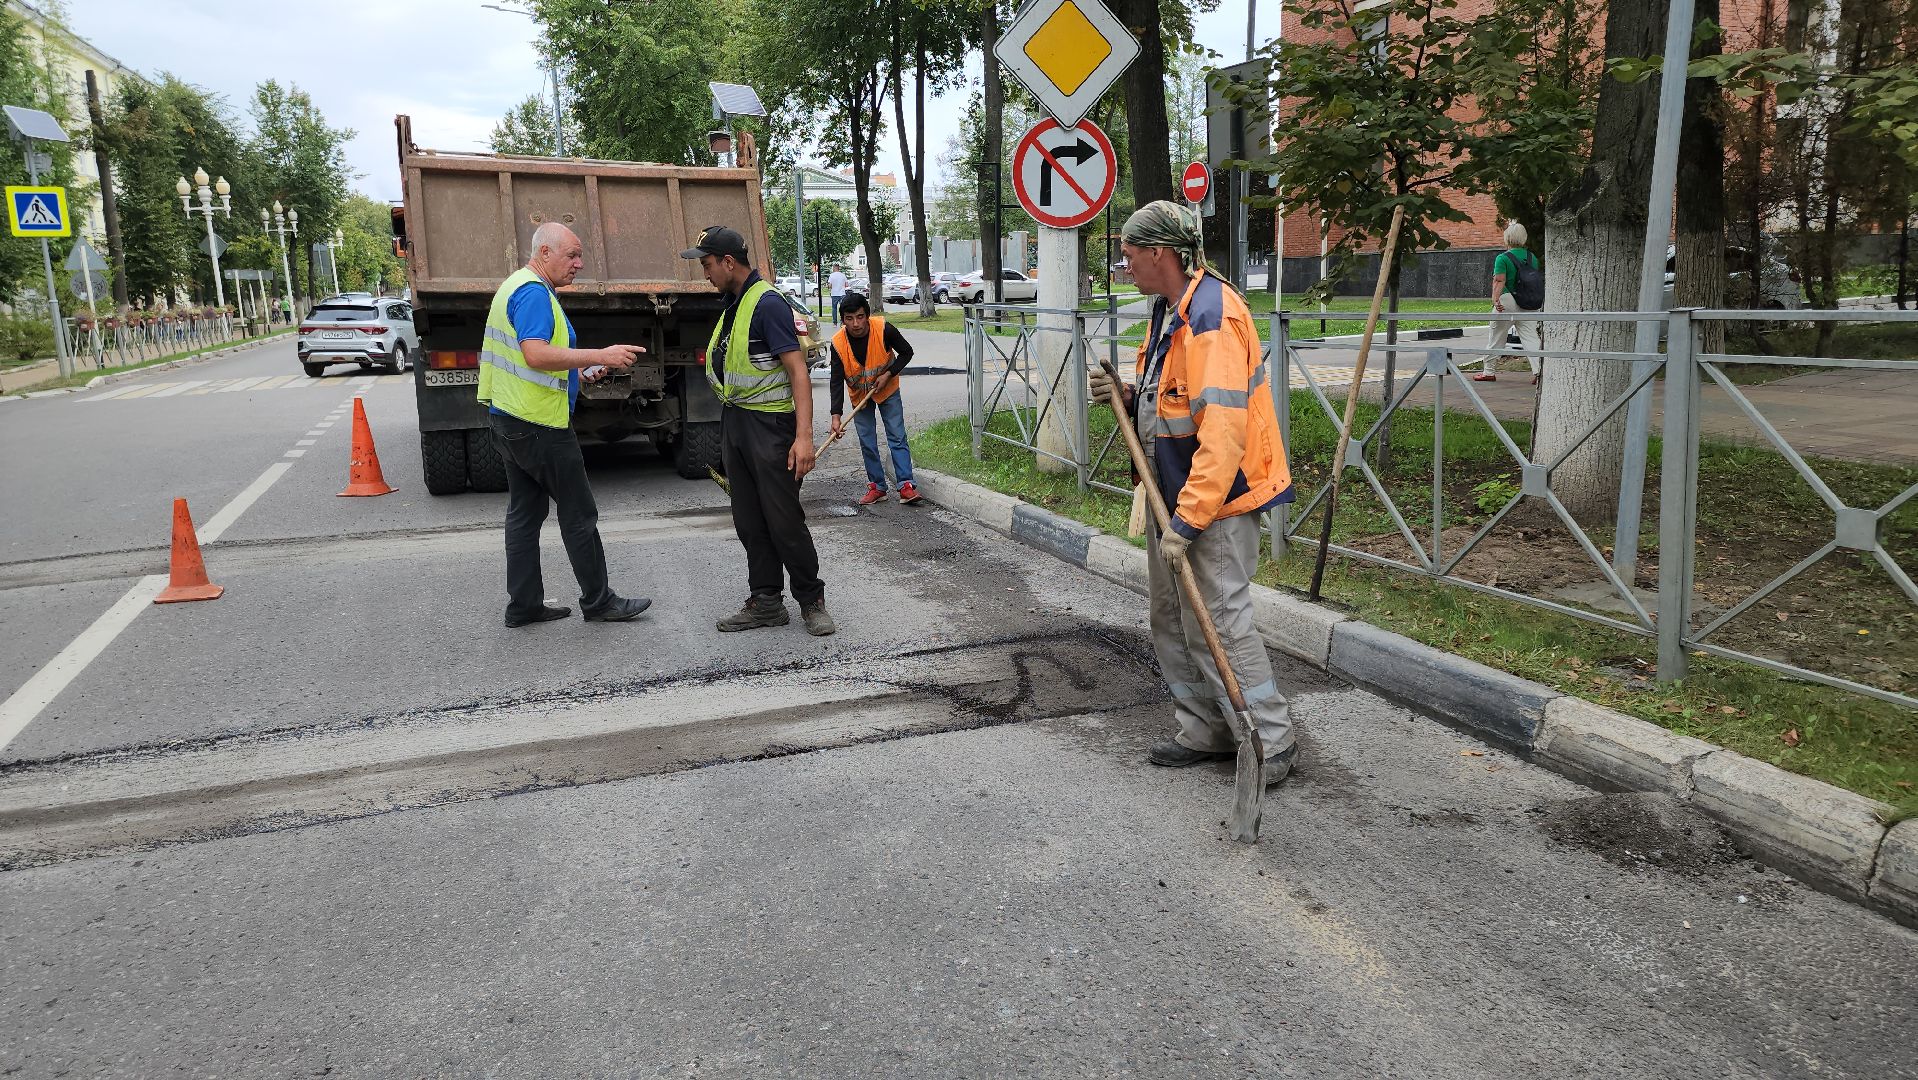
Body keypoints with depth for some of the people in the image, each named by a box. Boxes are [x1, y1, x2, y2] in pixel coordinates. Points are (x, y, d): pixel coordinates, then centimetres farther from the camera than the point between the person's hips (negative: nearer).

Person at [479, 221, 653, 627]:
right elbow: (536, 354, -29)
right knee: (579, 514, 0)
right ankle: (598, 601, 10)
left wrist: (579, 369, 13)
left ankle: (523, 605, 17)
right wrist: (600, 356, -30)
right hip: (540, 425, -10)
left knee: (524, 511, 12)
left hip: (509, 418, 10)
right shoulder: (533, 292, -16)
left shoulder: (515, 286, 17)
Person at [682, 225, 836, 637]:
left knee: (784, 521, -5)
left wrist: (804, 436, -26)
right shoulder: (732, 303, 14)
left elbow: (798, 371, -20)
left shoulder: (767, 303, -15)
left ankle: (812, 602, 9)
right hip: (733, 420, 9)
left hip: (769, 424, -9)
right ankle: (766, 602, 18)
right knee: (749, 521, 10)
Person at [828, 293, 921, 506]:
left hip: (888, 390, -1)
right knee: (867, 442, 4)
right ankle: (877, 487, 13)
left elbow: (906, 352, -11)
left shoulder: (883, 329, -26)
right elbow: (837, 382, -24)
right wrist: (836, 416, -33)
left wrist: (888, 374, -23)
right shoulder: (838, 343, -24)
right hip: (860, 394, 2)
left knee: (897, 437, -6)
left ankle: (906, 485, -6)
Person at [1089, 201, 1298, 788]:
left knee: (1217, 625, -6)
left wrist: (1188, 520, -28)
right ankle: (1206, 731, 29)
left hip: (1214, 503, -10)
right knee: (1173, 622, 16)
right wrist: (1131, 397, 4)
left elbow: (1223, 431, -28)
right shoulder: (1169, 310, 12)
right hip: (1173, 496, 10)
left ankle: (1271, 745, 10)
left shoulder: (1212, 319, -21)